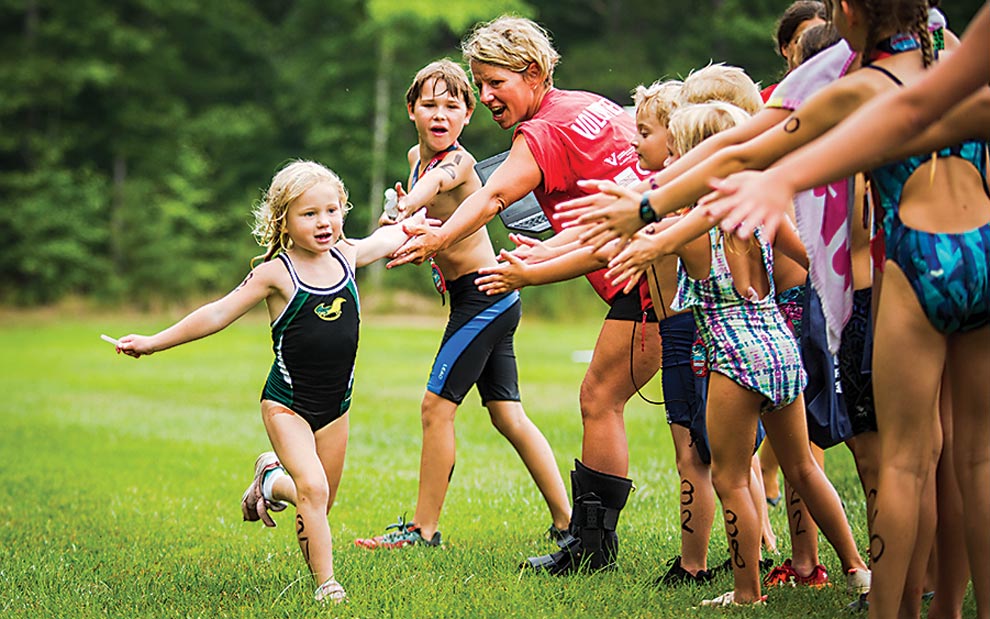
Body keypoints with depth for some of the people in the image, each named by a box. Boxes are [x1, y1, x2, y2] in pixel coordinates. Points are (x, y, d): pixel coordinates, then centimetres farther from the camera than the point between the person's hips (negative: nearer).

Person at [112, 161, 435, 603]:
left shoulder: (347, 256, 1)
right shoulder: (276, 273, -13)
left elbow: (391, 238, 25)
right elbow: (219, 314, -10)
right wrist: (154, 343, -11)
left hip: (335, 404, 5)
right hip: (286, 404, -5)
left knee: (320, 501, 11)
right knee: (313, 490, -22)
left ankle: (272, 480, 41)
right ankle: (325, 583, -10)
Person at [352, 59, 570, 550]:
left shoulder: (457, 161, -19)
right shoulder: (417, 155, 8)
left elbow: (435, 181, -42)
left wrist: (409, 206, -64)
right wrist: (405, 220, -2)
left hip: (484, 293, -10)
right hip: (489, 296, 10)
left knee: (437, 405, -7)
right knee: (507, 414, 12)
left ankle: (424, 528, 2)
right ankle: (566, 520, 18)